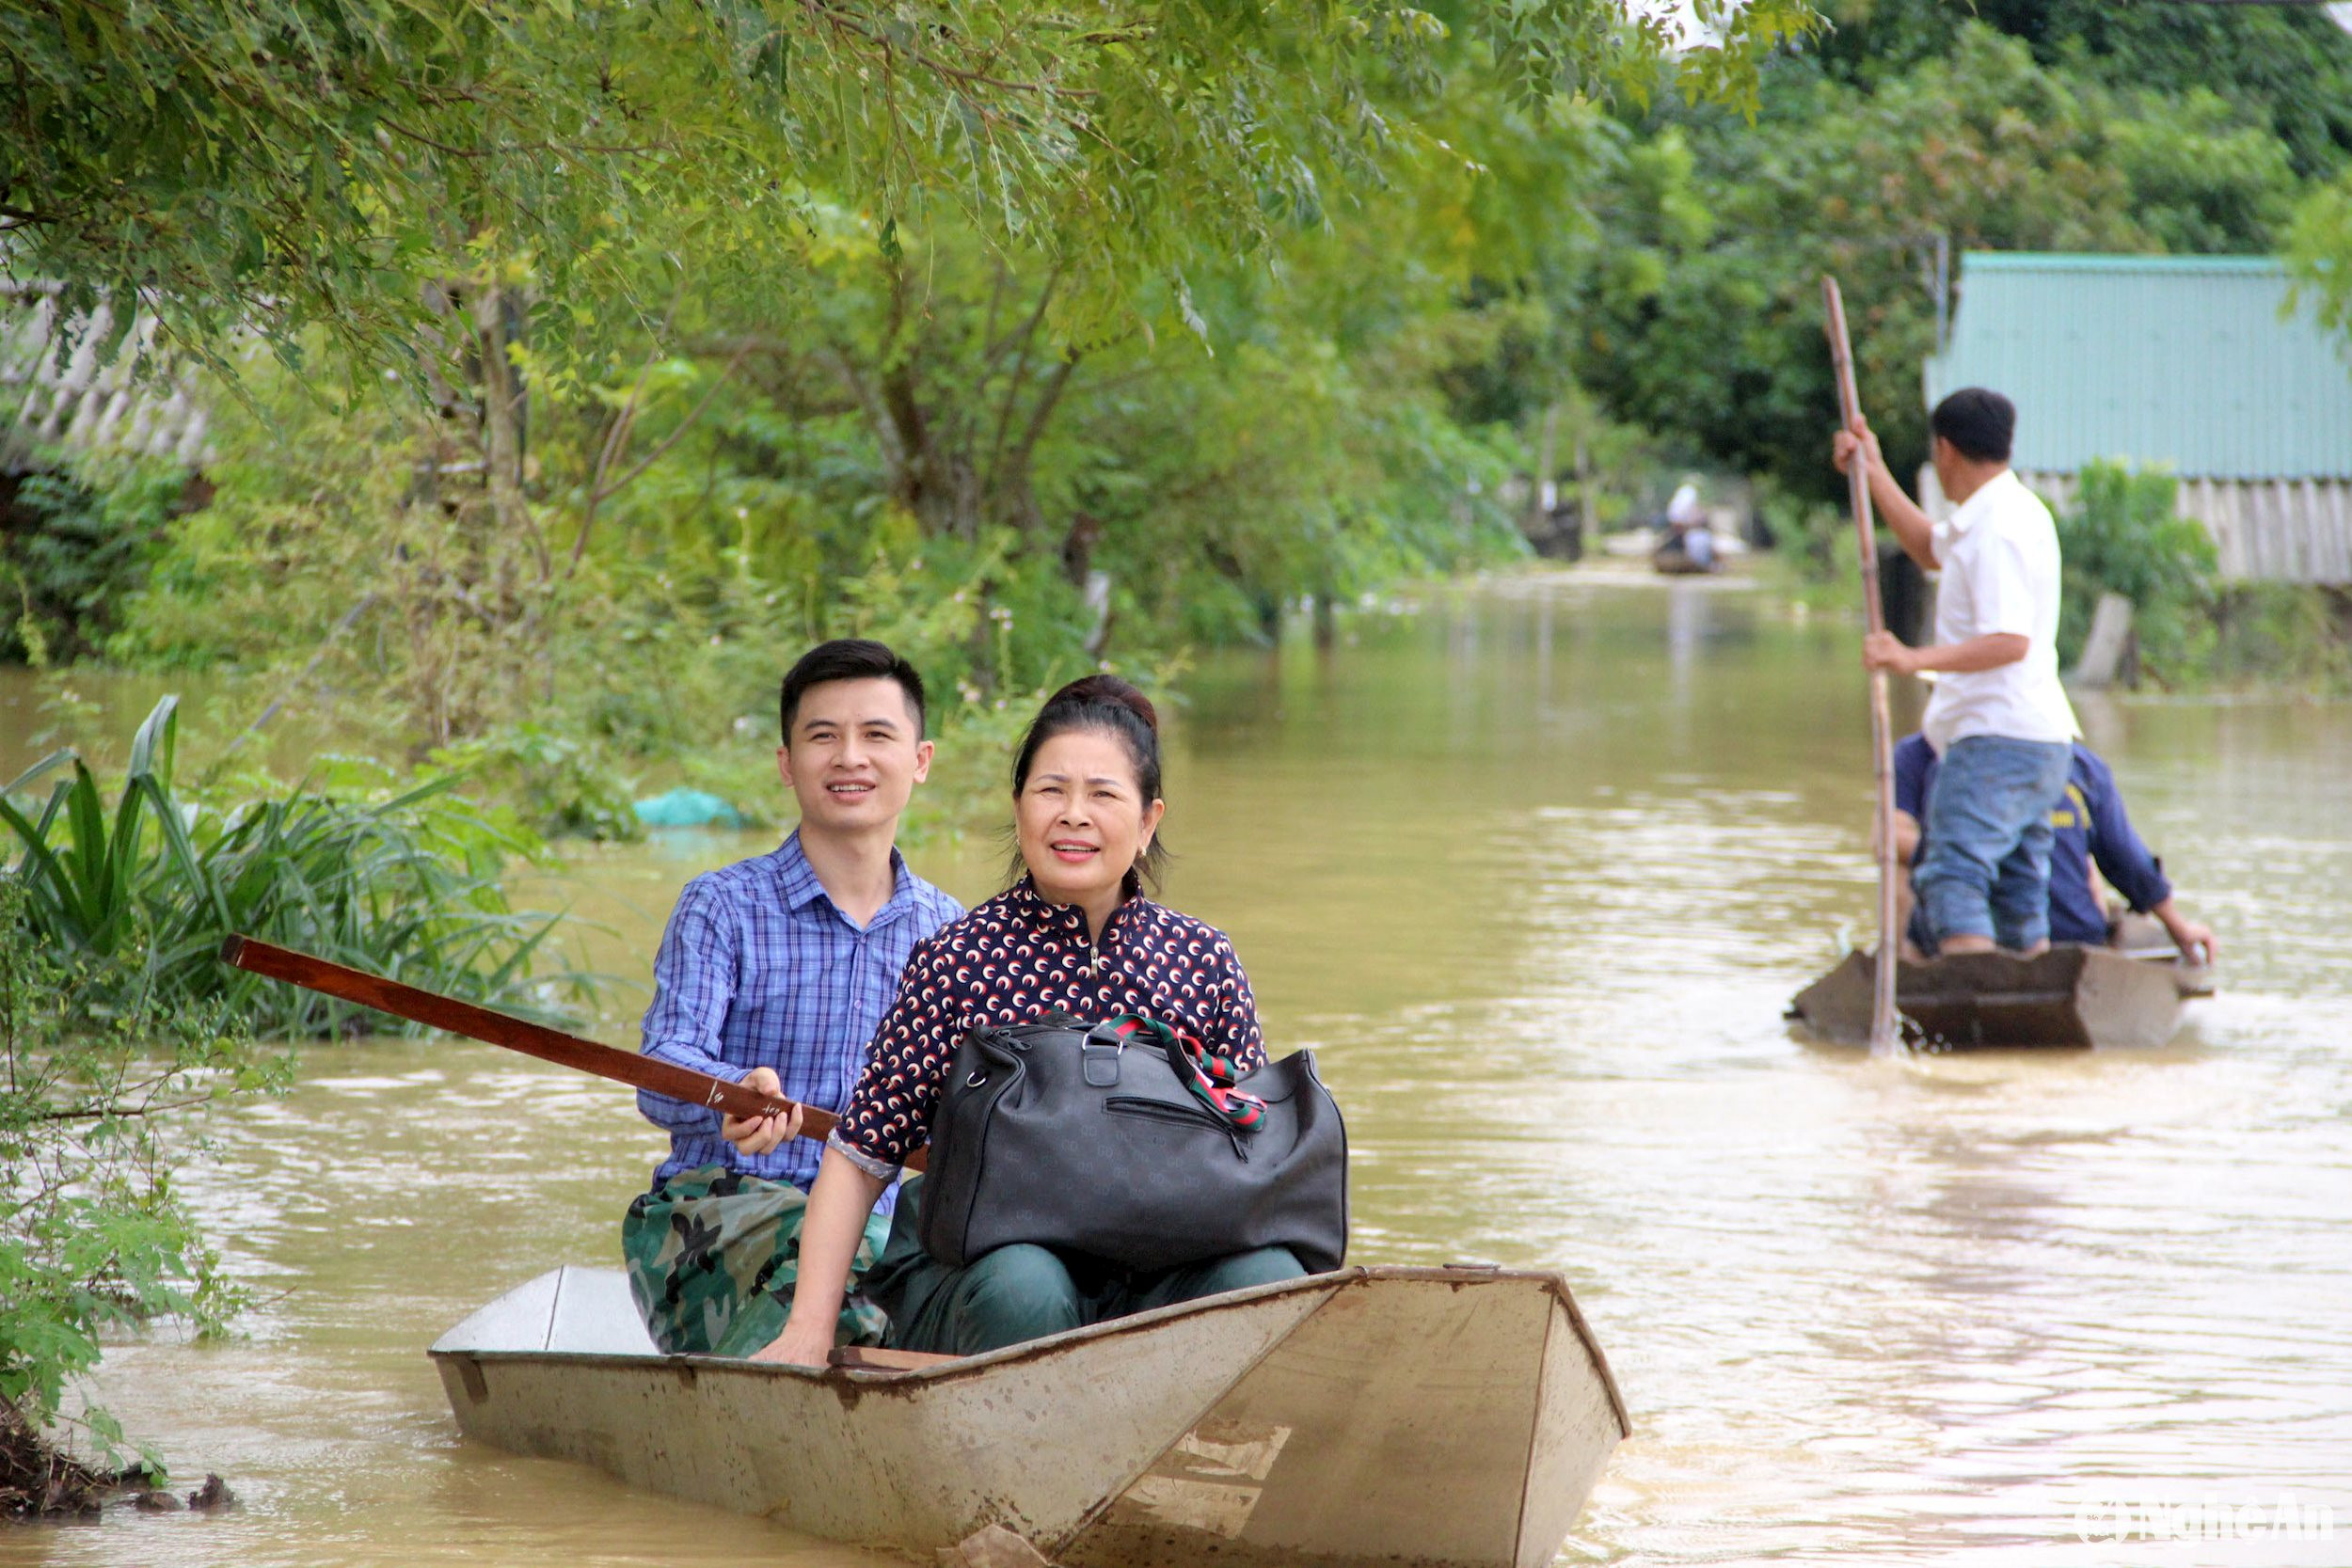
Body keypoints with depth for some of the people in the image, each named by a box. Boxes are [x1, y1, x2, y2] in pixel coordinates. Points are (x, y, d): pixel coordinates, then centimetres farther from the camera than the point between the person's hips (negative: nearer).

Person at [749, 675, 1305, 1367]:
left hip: (1150, 1277, 2)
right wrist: (810, 1328, -8)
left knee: (1268, 1279, -28)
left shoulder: (1204, 960, 7)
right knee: (1023, 1287, -37)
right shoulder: (959, 960, -1)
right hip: (969, 1273, -2)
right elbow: (859, 1156, 1)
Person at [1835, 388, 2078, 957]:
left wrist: (1916, 659, -31)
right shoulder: (2010, 510, 18)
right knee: (2019, 894, 10)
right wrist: (1874, 472, 35)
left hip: (1998, 738, -11)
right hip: (2042, 742, 11)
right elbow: (1932, 550, 38)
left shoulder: (1996, 529, -14)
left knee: (1953, 876, -17)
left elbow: (2010, 642, -24)